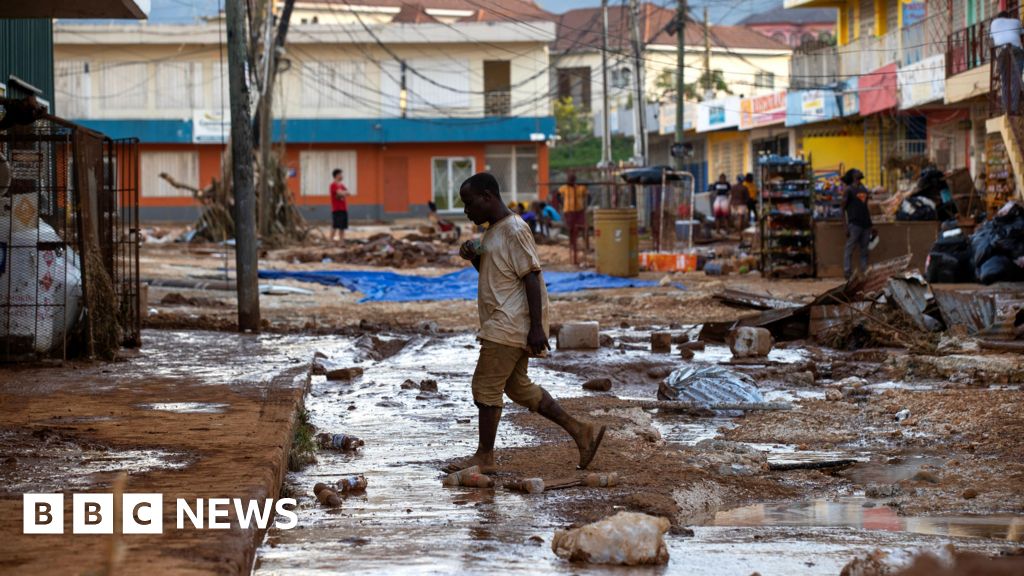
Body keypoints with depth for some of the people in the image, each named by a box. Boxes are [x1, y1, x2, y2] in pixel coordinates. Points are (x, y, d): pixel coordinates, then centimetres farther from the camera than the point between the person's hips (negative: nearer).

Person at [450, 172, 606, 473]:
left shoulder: (514, 230, -15)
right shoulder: (494, 231, 15)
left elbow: (532, 277, -19)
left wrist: (536, 328, -22)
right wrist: (474, 257, 5)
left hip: (510, 325, -10)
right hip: (505, 325, 10)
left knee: (485, 386, -5)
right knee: (517, 386, 14)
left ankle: (484, 456, 5)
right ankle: (580, 430, 15)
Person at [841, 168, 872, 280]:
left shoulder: (864, 189, 18)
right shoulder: (848, 190, -2)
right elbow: (844, 208, -5)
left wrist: (870, 223, 16)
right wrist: (847, 226, -12)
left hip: (865, 223, 7)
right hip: (854, 223, -7)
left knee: (864, 251, 7)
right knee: (849, 249, -6)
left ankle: (865, 273, 8)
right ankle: (847, 273, -6)